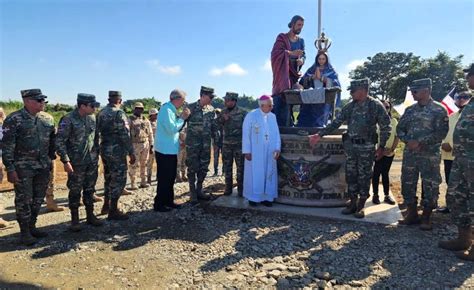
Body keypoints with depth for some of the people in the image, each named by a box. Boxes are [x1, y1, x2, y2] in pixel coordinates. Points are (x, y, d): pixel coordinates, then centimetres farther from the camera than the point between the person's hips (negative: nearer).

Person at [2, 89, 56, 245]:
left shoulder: (48, 118, 5)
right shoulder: (14, 119, -10)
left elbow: (52, 141, 14)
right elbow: (7, 146, -11)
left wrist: (51, 158, 13)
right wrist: (10, 169, -13)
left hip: (43, 167, 5)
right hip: (23, 168, -5)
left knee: (38, 199, 13)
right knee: (24, 200, 4)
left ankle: (32, 227, 29)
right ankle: (25, 232, 17)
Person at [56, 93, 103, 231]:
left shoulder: (92, 118, 4)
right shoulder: (68, 120, -13)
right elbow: (60, 141, -13)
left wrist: (97, 154, 13)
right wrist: (65, 161, -17)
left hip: (92, 162, 5)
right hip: (76, 163, -5)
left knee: (90, 189, 13)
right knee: (75, 191, 4)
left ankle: (90, 216, 24)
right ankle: (74, 219, 17)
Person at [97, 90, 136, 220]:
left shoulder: (101, 113, 9)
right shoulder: (119, 113, -15)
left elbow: (97, 131, 13)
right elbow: (125, 135, -19)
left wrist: (101, 148, 20)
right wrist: (131, 153, -14)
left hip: (104, 150, 8)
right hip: (117, 151, -8)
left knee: (109, 178, 19)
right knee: (118, 180, -1)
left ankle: (106, 206, 29)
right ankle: (113, 211, 3)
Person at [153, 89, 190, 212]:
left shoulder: (171, 110, 12)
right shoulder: (166, 110, -17)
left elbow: (176, 128, 17)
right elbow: (172, 129, -25)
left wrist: (182, 118, 4)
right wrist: (182, 118, -13)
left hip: (171, 150, 10)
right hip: (165, 151, -10)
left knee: (171, 177, 16)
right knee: (164, 178, -2)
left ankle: (168, 201, 27)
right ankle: (159, 204, 9)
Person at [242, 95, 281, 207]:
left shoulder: (272, 116, 7)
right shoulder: (251, 115, -7)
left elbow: (276, 133, 7)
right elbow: (246, 134, -7)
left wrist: (277, 148, -5)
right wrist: (246, 151, -11)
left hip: (269, 153, 5)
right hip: (255, 152, -4)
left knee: (269, 174, 7)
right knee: (255, 174, 3)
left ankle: (266, 197, 17)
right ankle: (253, 197, 14)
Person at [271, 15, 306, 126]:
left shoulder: (301, 41, 20)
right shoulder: (282, 37, 2)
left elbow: (303, 55, 14)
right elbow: (275, 52, -10)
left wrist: (301, 60, -10)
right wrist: (291, 53, -20)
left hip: (294, 73, 6)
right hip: (283, 72, -5)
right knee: (281, 98, -16)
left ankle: (286, 125, 2)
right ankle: (277, 125, -17)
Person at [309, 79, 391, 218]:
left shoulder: (376, 105, -7)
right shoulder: (349, 106, 6)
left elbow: (385, 127, -4)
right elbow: (336, 123, 8)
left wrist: (381, 146, -7)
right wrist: (319, 135, 2)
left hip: (366, 147, -4)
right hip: (350, 146, 5)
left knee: (364, 176, 4)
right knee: (351, 175, 8)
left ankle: (361, 206, 15)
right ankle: (353, 203, 20)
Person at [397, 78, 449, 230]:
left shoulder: (439, 110, -5)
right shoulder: (410, 110, 10)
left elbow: (441, 132, -12)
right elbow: (400, 128, 11)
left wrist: (420, 142, -18)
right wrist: (407, 141, -9)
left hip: (430, 155, -5)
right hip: (409, 154, 5)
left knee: (429, 186, 1)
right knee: (407, 184, 8)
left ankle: (426, 218, 14)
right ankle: (412, 214, 22)